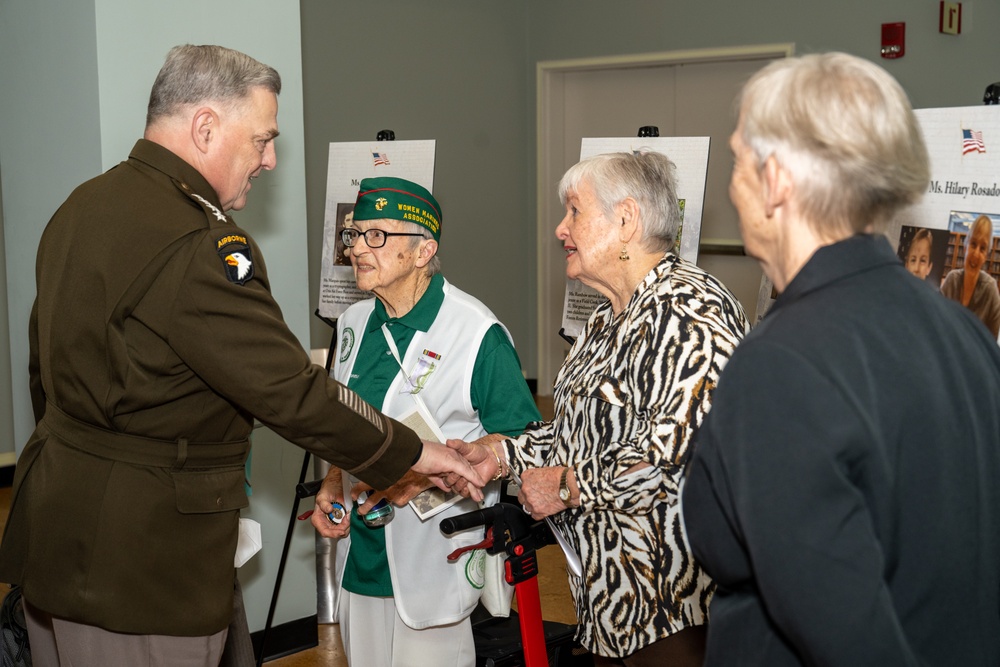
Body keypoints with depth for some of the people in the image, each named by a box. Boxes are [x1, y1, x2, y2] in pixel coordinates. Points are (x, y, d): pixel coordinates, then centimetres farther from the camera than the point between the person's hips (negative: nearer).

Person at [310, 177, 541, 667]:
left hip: (435, 561, -6)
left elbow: (519, 437, -13)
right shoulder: (355, 323, 8)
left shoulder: (476, 332, -14)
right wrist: (332, 485, 4)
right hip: (360, 553, 6)